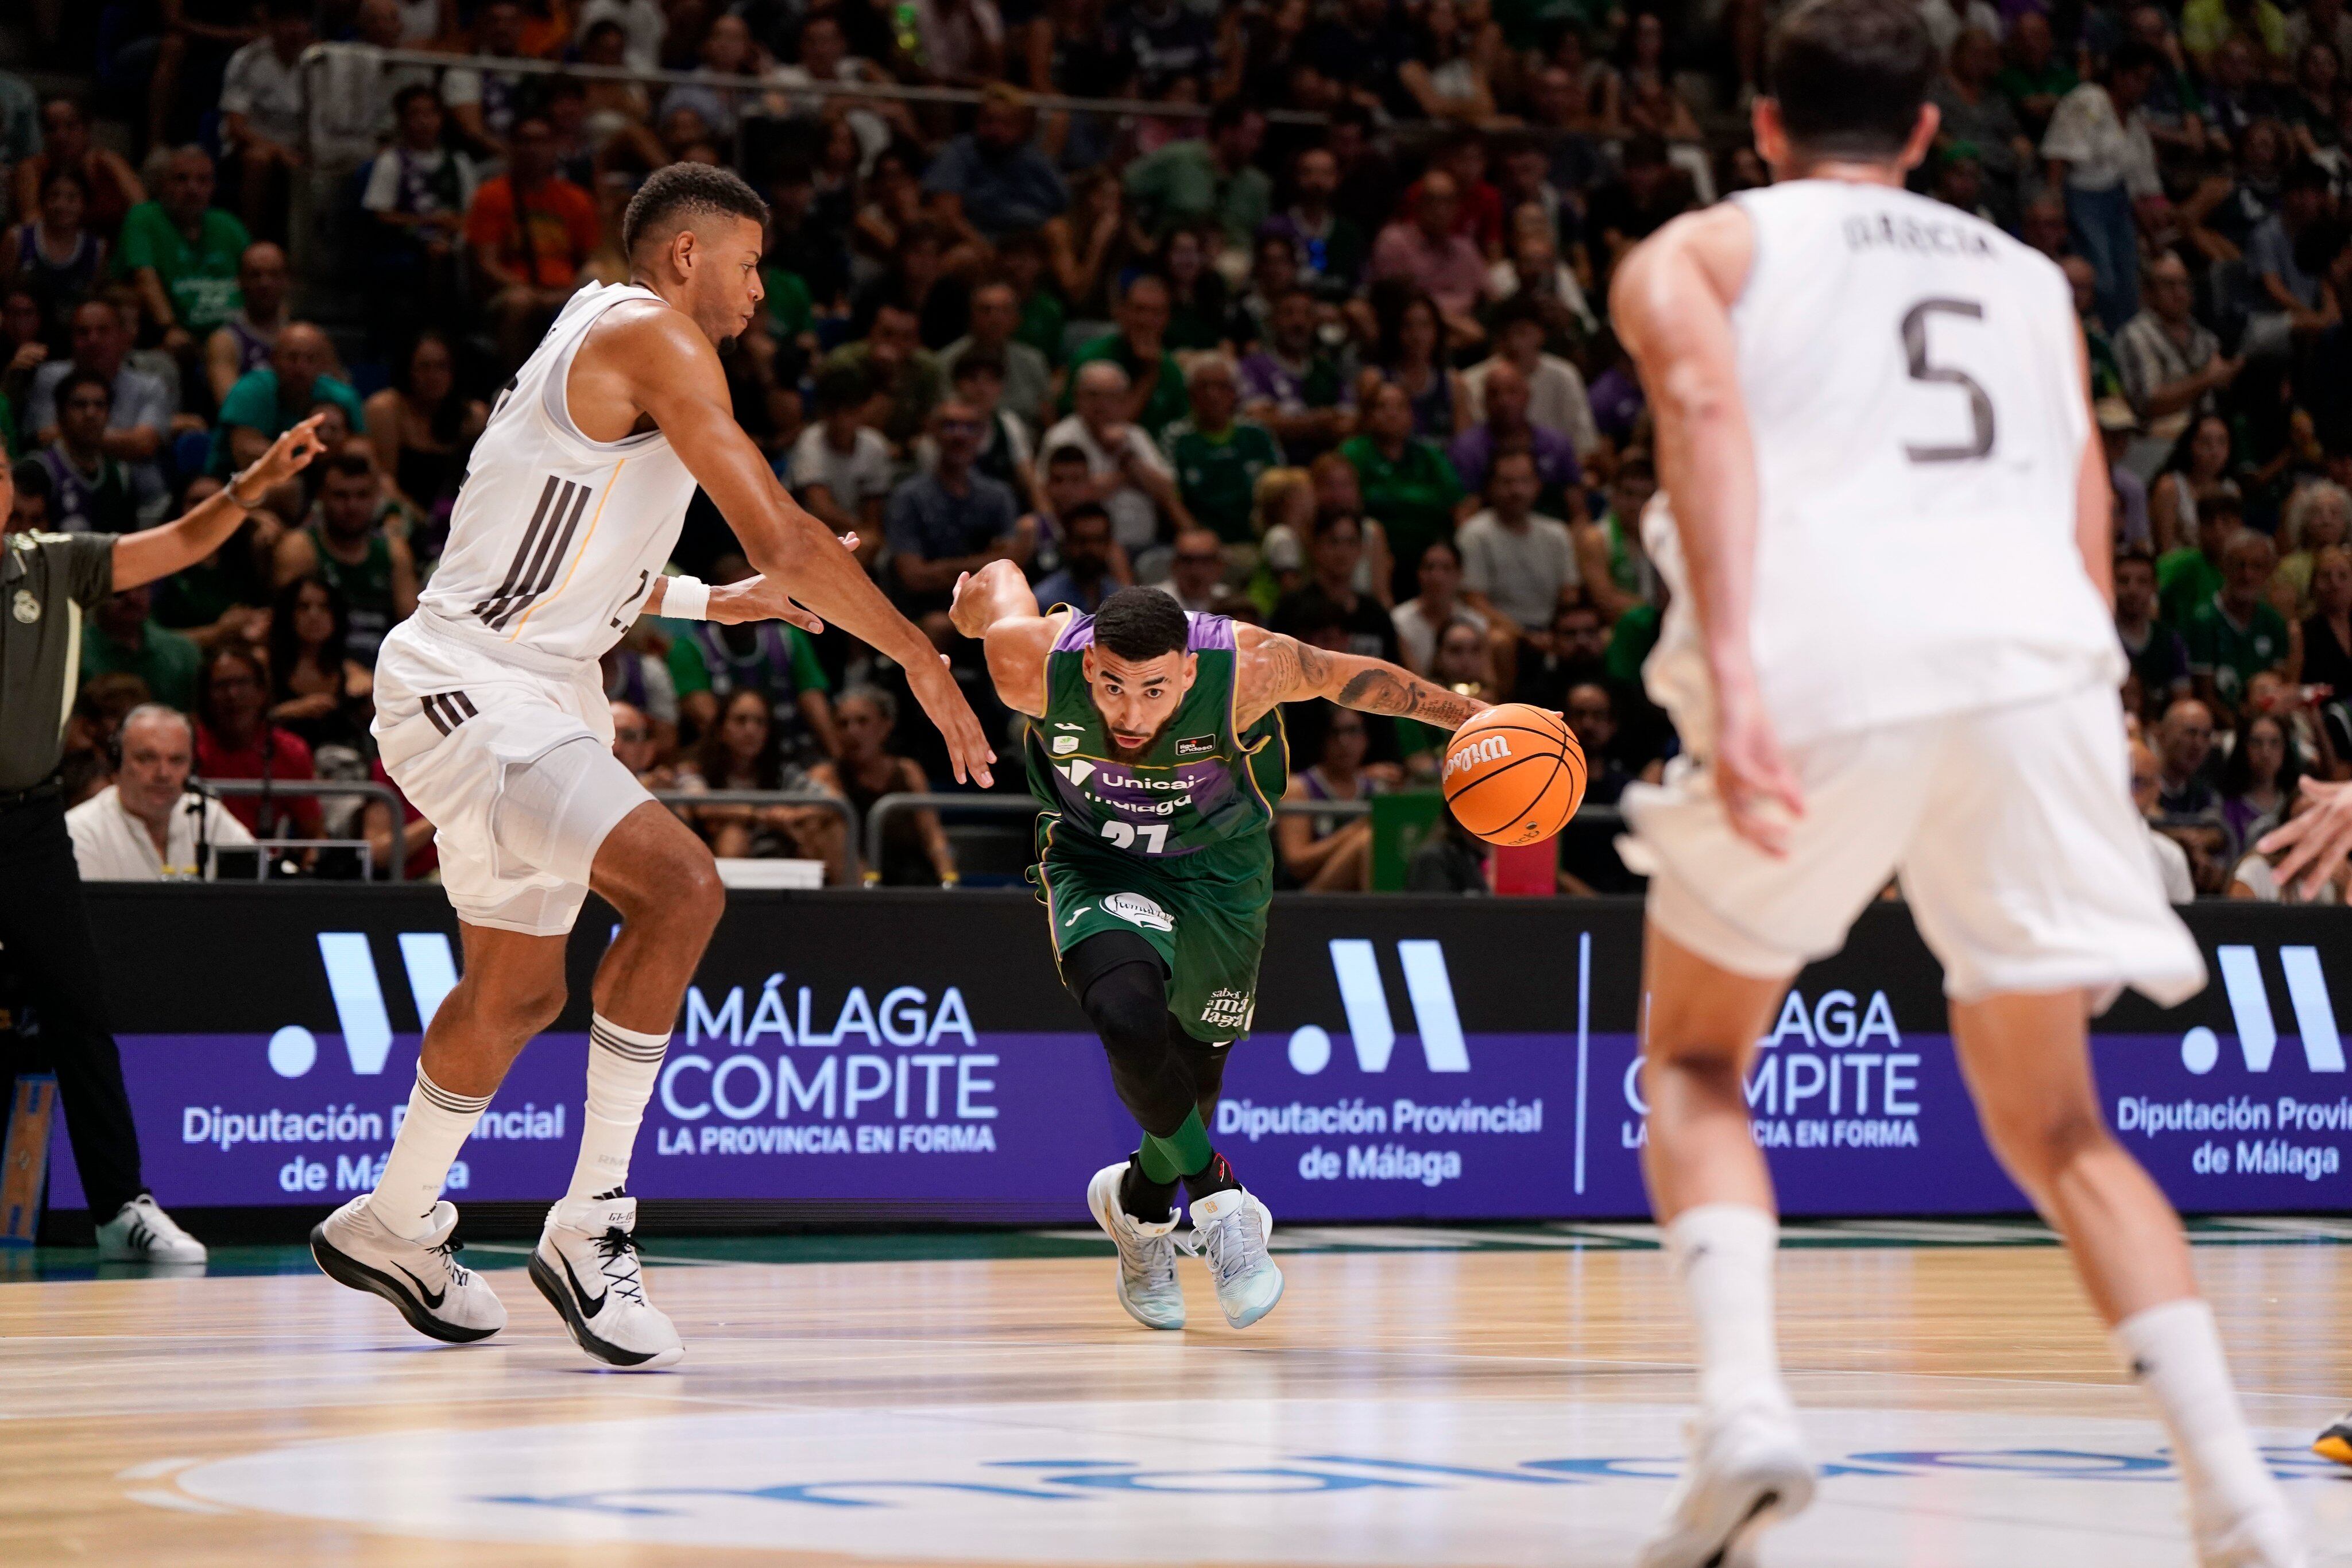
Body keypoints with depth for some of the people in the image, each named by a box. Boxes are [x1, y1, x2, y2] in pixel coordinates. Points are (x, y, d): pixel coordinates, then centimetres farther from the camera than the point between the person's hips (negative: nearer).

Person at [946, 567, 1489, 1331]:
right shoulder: (1034, 666, -32)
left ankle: (1137, 1202, 47)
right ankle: (1216, 1196, -6)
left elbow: (1344, 675, -13)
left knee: (1194, 1070, 14)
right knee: (1129, 1019, -30)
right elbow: (998, 578, -10)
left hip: (1217, 867, 1)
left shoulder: (1245, 670, -33)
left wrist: (1468, 715, -7)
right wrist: (974, 594, 13)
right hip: (1097, 861, -1)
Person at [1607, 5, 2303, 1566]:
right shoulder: (2033, 279, 32)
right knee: (2053, 1123, 16)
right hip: (2034, 661, 3)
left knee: (1695, 1061, 20)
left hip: (1826, 662, -2)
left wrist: (1729, 663, -15)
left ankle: (1742, 1401, -5)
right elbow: (2088, 537, 21)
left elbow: (1709, 410, -3)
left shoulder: (1696, 252, 20)